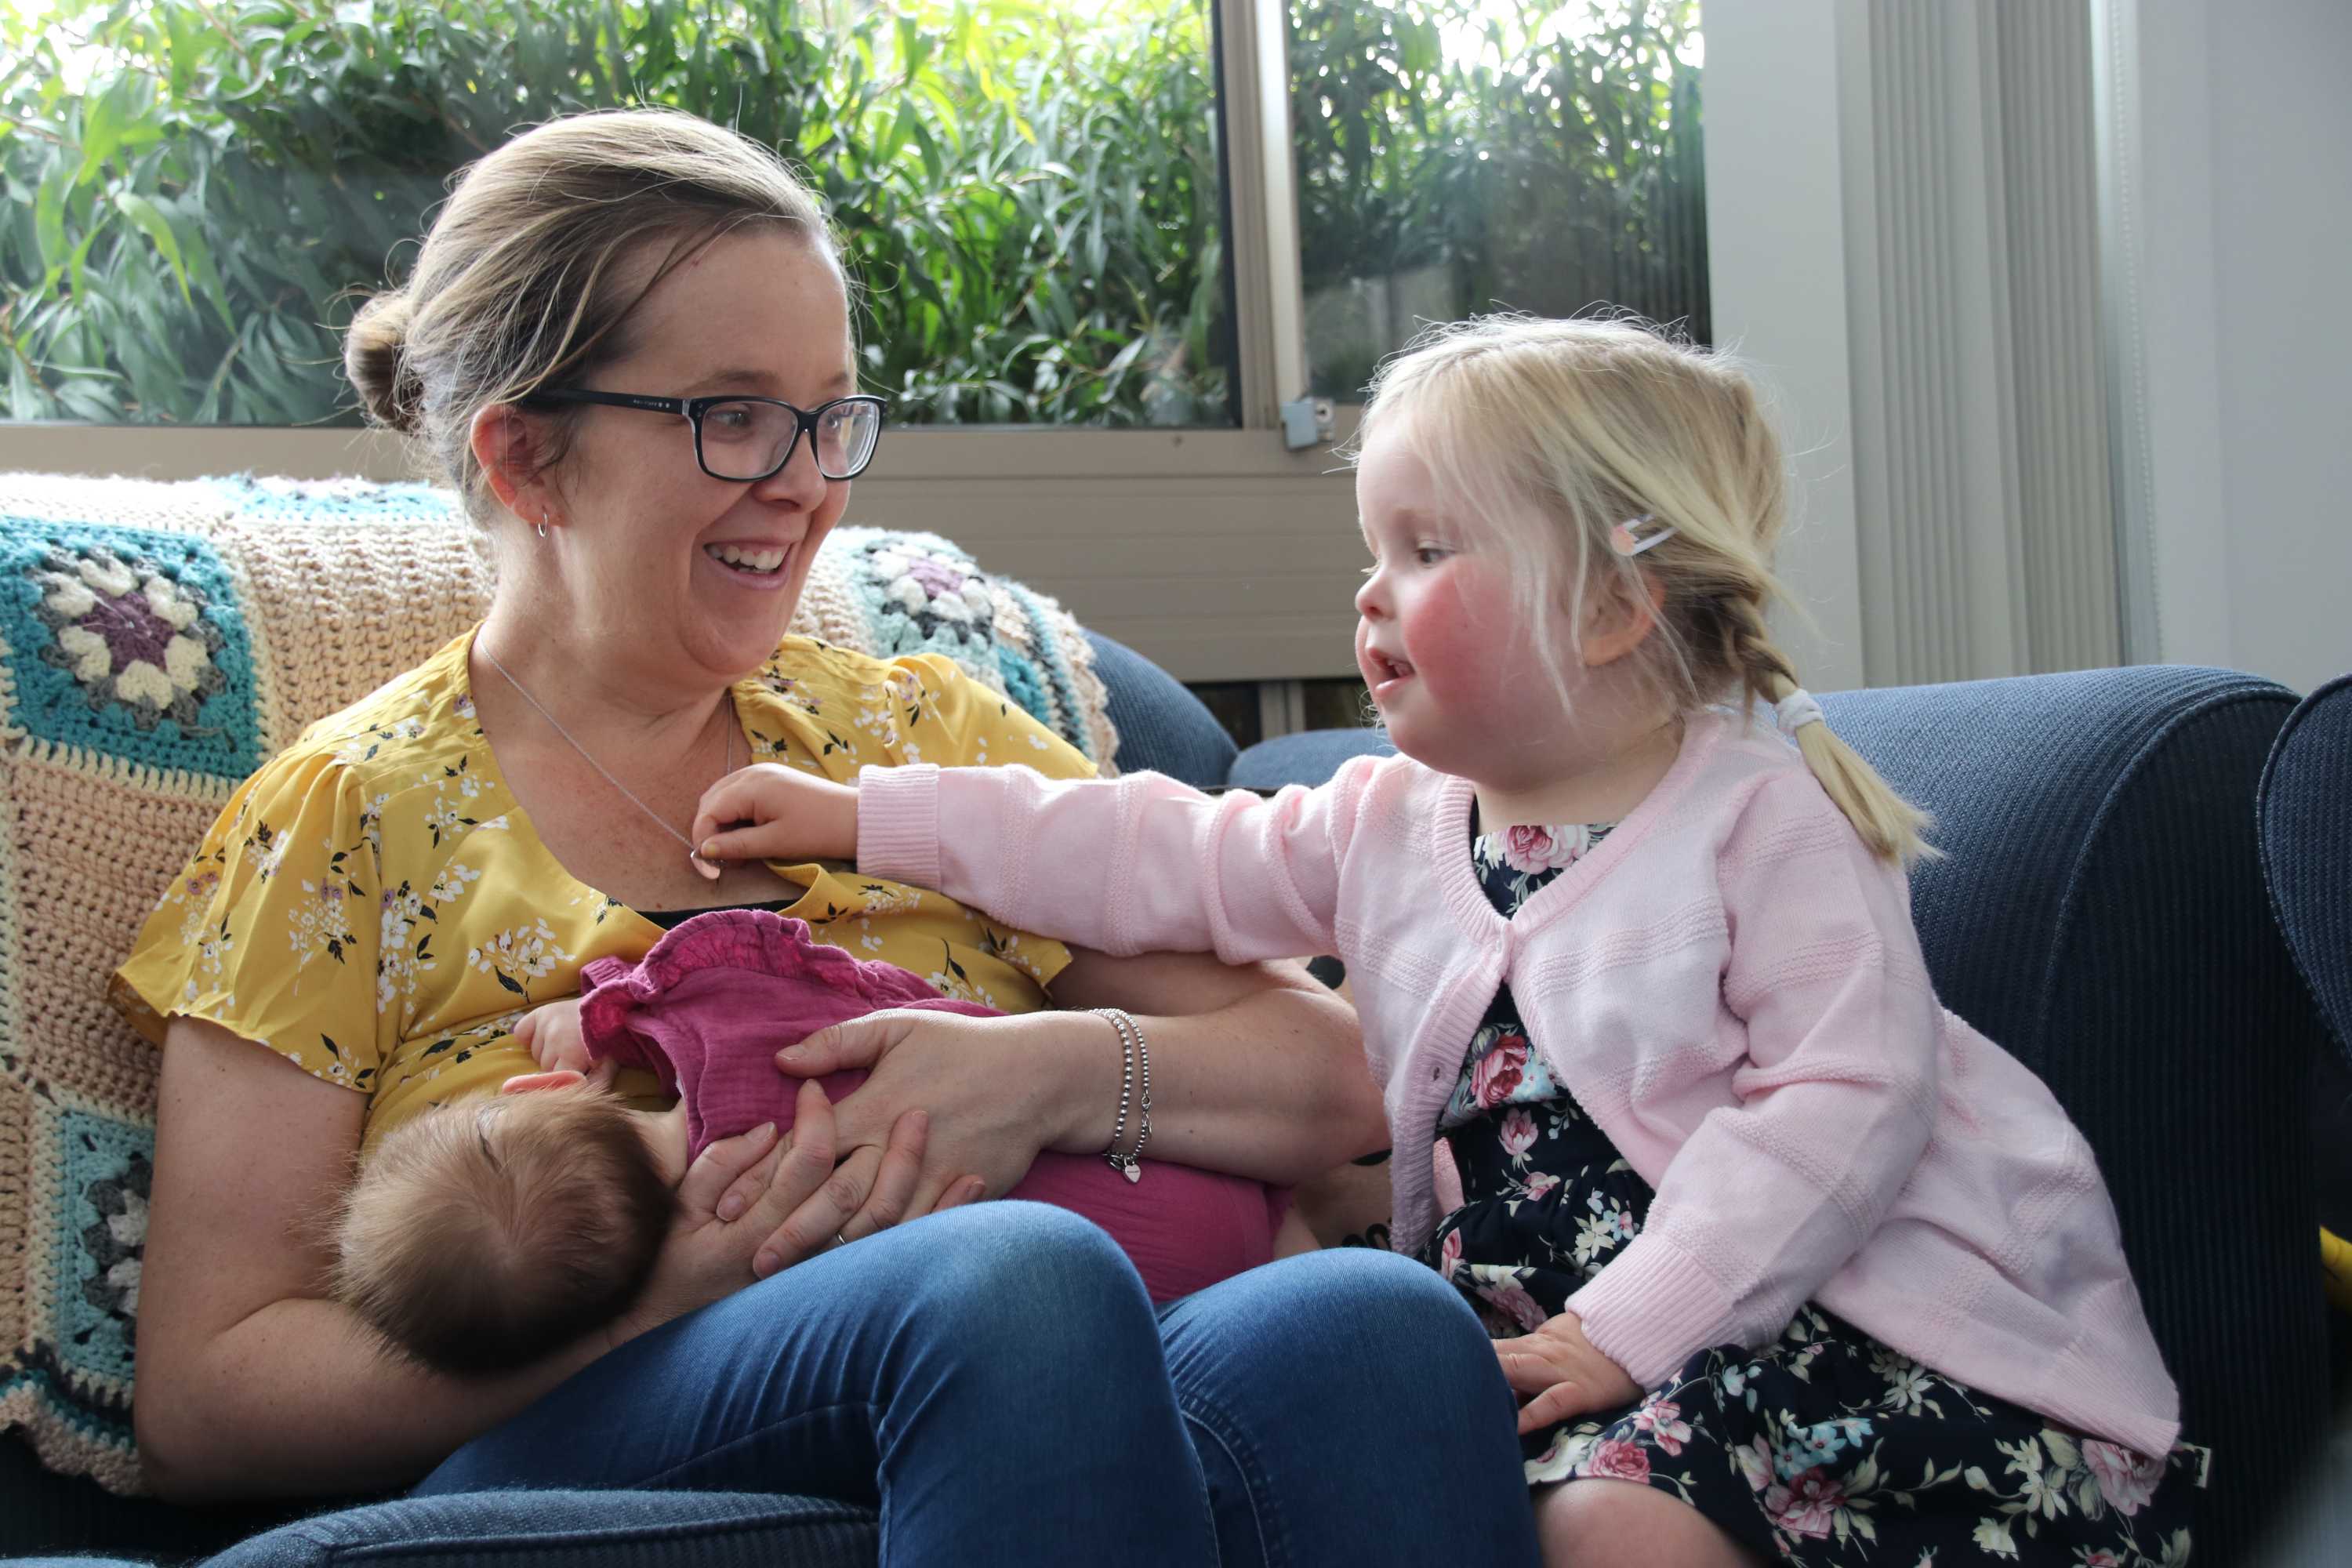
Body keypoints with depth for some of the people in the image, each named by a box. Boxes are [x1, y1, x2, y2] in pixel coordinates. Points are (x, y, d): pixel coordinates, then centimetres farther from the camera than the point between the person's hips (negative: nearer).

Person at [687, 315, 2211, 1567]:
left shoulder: (1767, 819, -6)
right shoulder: (1390, 824, 13)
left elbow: (1845, 1100, -14)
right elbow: (1164, 859, 16)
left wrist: (1629, 1325, -21)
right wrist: (865, 814, 13)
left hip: (1799, 1295, -5)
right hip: (1548, 1324, 6)